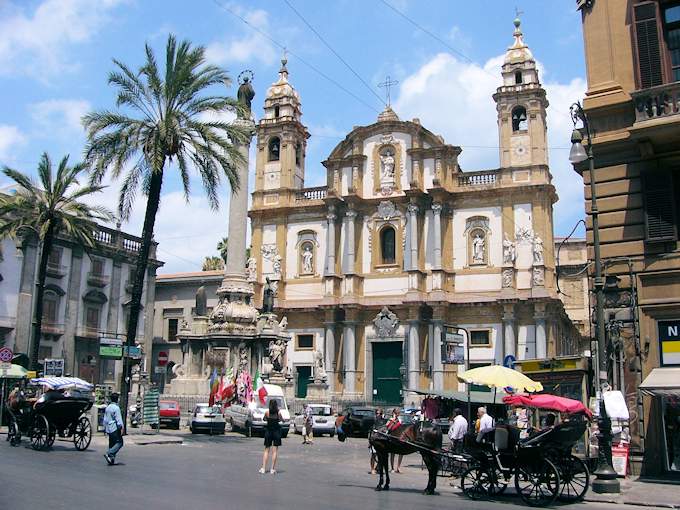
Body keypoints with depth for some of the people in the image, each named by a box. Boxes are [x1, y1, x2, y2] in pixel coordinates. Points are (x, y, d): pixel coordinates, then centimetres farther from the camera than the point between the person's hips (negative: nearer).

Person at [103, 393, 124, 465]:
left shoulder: (107, 407, 13)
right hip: (115, 428, -9)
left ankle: (111, 460, 10)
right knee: (119, 443, -7)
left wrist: (105, 428, 25)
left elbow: (105, 419, 19)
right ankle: (109, 454, -21)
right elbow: (118, 419, -15)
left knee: (112, 444, 12)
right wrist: (121, 428, -13)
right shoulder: (116, 408, -12)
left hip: (108, 428, 9)